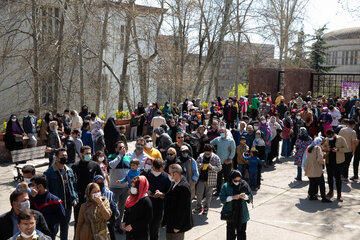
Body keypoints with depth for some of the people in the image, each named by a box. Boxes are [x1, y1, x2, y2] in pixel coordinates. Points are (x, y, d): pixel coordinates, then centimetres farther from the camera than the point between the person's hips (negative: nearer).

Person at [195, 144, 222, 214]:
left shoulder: (216, 158, -4)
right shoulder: (200, 156, 3)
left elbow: (219, 168, -4)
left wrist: (212, 167, -21)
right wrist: (199, 166, -14)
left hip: (210, 180, -2)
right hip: (201, 179, 2)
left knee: (208, 194, 8)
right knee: (199, 193, 5)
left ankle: (206, 207, 23)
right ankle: (199, 206, 23)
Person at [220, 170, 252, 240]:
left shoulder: (244, 185, -5)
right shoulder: (226, 186, -8)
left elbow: (250, 197, 2)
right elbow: (222, 199, -9)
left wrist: (245, 197, -20)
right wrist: (232, 197, -23)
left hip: (242, 214, 1)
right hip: (230, 214, -1)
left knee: (242, 234, 9)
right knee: (230, 233, 11)